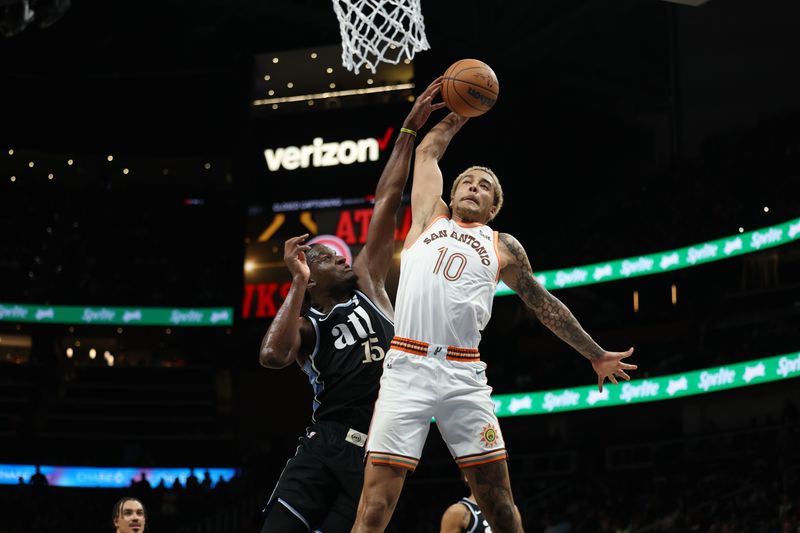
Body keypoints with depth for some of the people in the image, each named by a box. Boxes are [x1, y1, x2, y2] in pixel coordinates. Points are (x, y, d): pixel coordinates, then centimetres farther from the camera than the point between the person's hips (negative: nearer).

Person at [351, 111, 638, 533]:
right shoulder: (430, 218, 20)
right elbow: (428, 151, 27)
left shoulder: (504, 247, 19)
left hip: (464, 374, 1)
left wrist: (596, 354, 30)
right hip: (407, 367, -1)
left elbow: (544, 305, 27)